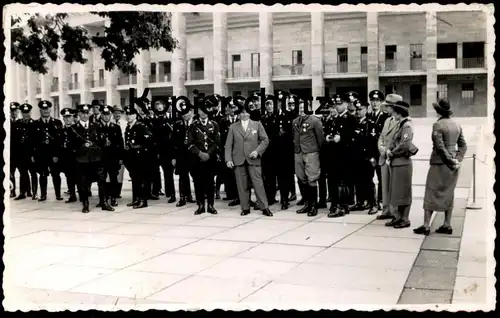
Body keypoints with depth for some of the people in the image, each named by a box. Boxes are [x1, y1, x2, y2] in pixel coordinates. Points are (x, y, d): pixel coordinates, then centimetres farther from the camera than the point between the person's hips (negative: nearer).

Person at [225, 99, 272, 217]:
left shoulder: (257, 124, 8)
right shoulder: (233, 127, 10)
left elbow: (265, 140, 5)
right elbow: (228, 145, 7)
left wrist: (257, 151, -9)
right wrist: (228, 159, -4)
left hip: (253, 159, -1)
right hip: (238, 160, 2)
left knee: (258, 183, -5)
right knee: (242, 185, 3)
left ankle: (264, 208, 0)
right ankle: (245, 208, 12)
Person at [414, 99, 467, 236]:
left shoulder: (438, 125, -13)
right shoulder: (457, 125, 9)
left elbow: (440, 147, -18)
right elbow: (463, 145, 8)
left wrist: (450, 160, -10)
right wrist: (458, 159, 0)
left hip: (440, 163, -7)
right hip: (453, 165, 7)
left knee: (431, 193, -1)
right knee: (448, 194, 13)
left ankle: (426, 226, -1)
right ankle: (447, 225, 16)